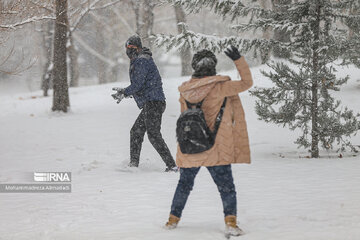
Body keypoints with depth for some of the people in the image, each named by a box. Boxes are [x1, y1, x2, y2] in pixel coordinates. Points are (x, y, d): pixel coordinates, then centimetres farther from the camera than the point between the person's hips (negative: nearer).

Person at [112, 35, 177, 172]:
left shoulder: (141, 61, -11)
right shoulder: (143, 60, 21)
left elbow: (138, 84, -18)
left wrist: (124, 93, -4)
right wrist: (124, 92, 21)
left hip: (153, 103, -11)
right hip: (150, 104, 11)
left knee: (154, 135, -13)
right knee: (136, 131, 17)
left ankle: (171, 165, -16)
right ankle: (134, 163, 24)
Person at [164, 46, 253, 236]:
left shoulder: (185, 91, 0)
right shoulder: (220, 87, -12)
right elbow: (246, 83, -2)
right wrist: (239, 60, 3)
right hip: (215, 149, -4)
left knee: (184, 184, 21)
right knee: (226, 186, 4)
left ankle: (173, 219, 27)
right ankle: (230, 222, -8)